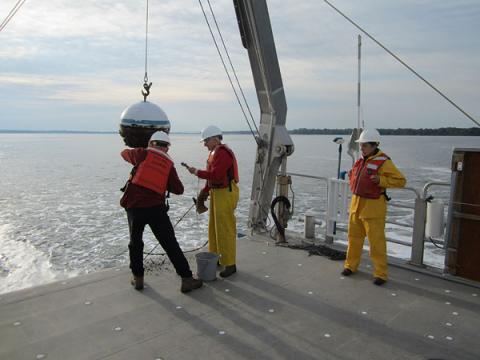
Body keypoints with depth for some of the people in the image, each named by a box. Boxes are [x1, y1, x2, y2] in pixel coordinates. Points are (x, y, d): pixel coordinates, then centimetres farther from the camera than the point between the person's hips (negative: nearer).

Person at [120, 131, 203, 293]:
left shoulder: (143, 154, 3)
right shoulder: (169, 164, 9)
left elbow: (125, 153, 23)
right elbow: (178, 189, 6)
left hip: (134, 206, 0)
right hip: (156, 208, 0)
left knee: (135, 242, 19)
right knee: (171, 244, 4)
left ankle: (138, 279, 24)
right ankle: (187, 279, 4)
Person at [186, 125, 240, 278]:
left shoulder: (223, 153, -18)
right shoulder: (214, 152, 13)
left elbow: (215, 175, -27)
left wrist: (197, 172, -18)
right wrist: (205, 191, 15)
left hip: (225, 194, -10)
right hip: (216, 192, 10)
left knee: (225, 229, -5)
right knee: (213, 227, 18)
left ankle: (230, 264, 3)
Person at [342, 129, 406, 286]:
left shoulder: (383, 161, -13)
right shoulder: (361, 160, 10)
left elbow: (400, 180, -15)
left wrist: (381, 180, -25)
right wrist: (350, 176, 11)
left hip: (373, 207, -7)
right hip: (356, 204, 7)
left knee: (376, 241, -1)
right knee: (354, 237, 15)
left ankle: (380, 273, 10)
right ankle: (351, 265, 30)